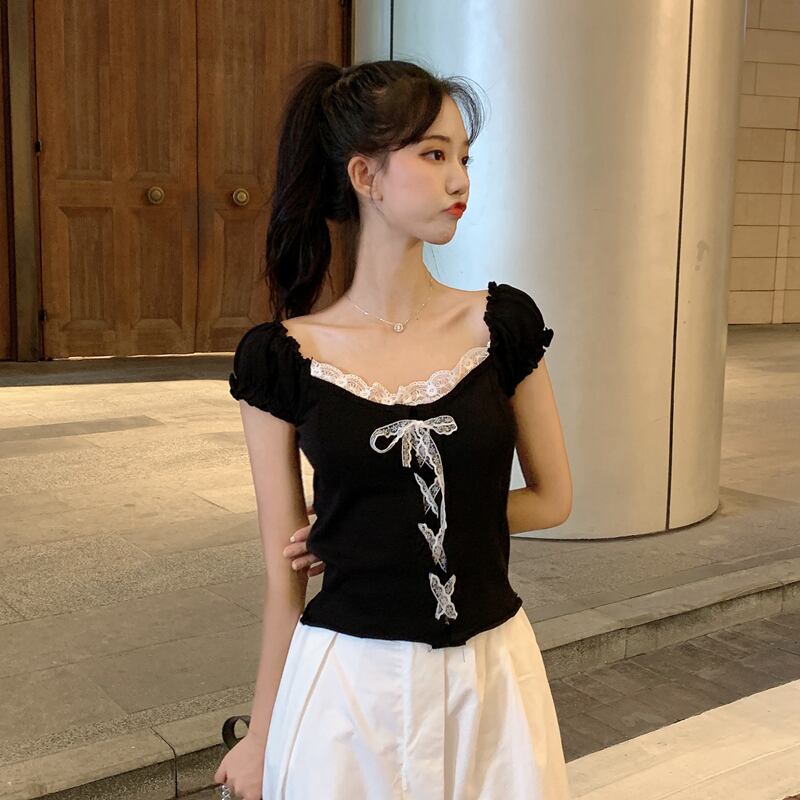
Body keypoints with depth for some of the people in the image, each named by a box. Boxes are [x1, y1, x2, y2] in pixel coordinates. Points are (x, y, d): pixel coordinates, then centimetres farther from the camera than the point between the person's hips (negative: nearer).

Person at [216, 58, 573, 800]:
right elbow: (284, 571, -2)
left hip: (492, 677, 2)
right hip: (350, 683, -1)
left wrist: (360, 531, -3)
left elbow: (552, 498, 4)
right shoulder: (280, 358, -8)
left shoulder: (505, 324, -4)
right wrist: (261, 736, 5)